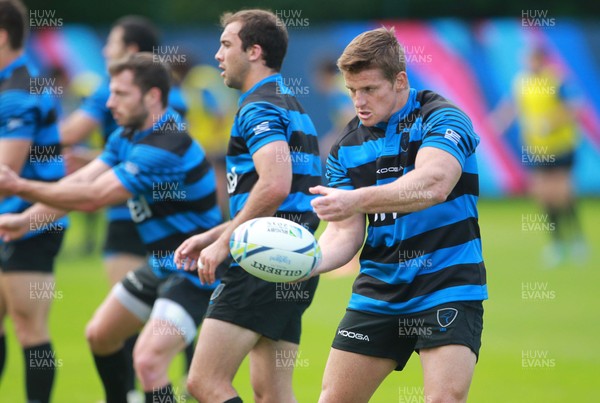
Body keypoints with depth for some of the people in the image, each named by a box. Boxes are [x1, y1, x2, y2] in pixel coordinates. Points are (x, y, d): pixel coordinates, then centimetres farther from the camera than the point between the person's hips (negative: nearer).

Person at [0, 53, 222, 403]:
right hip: (162, 266, 11)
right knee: (100, 335, 22)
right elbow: (82, 181, 0)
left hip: (194, 272, -11)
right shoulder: (129, 136, 5)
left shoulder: (164, 148, -27)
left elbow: (93, 197, -28)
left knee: (147, 361, -25)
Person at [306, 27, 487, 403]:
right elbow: (346, 232, 2)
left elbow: (434, 184, -30)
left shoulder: (443, 118, -10)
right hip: (378, 293, 6)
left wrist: (357, 200, -42)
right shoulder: (346, 147, 7)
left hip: (447, 289, -5)